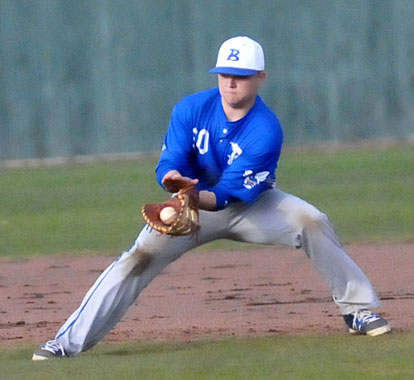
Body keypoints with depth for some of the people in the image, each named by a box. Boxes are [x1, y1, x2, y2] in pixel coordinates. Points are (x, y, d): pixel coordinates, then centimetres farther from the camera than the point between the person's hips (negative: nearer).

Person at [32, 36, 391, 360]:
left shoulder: (266, 130, -25)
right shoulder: (191, 109, -15)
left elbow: (231, 193, -31)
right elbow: (169, 163, -17)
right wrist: (172, 177, -42)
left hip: (251, 205, -2)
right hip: (195, 203, 2)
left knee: (312, 221, -25)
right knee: (140, 256, -18)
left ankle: (358, 310, -12)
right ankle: (70, 341, -19)